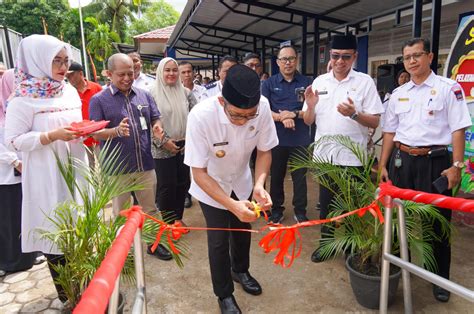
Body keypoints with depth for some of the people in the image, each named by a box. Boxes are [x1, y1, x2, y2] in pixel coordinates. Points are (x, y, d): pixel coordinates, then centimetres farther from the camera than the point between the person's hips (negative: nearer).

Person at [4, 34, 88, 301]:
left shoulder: (70, 91, 8)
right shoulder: (24, 98, -11)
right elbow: (13, 140, -13)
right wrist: (53, 135, -22)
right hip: (47, 177, -6)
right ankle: (66, 294, 23)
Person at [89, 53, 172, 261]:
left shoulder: (144, 95, 6)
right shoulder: (99, 100, -5)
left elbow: (156, 119, 9)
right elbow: (96, 134, -10)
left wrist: (157, 127, -15)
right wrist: (117, 130, -30)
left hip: (146, 165, 3)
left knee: (150, 208, 16)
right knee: (122, 213, 13)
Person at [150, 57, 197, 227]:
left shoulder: (186, 92, 6)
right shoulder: (153, 93, -6)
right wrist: (164, 141, -13)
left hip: (185, 147, 4)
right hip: (163, 149, -4)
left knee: (182, 183, 12)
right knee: (167, 186, 3)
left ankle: (178, 217, 30)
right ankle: (167, 221, 20)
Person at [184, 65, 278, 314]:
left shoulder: (263, 107, -28)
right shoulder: (201, 116, -36)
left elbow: (264, 151, -12)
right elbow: (199, 172, -29)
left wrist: (259, 185, -29)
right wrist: (232, 205, -39)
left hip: (241, 182, 4)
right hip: (211, 187, -3)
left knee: (243, 230, 19)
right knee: (219, 241, 4)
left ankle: (240, 270, 50)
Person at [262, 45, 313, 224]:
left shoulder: (306, 83, 3)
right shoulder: (269, 84, 3)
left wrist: (294, 114, -15)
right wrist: (282, 118, -18)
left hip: (301, 139, 0)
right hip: (276, 139, 0)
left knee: (300, 177, 8)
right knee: (276, 176, 11)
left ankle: (300, 211, 24)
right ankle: (276, 210, 27)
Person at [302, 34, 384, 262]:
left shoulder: (365, 82, -4)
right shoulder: (319, 82, 5)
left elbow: (375, 122, -7)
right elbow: (308, 121, 6)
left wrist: (354, 114, -25)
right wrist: (310, 106, -14)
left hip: (352, 156, -3)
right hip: (324, 154, 4)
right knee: (326, 202, 16)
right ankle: (326, 242, 33)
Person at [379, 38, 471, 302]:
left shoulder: (449, 88, -3)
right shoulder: (398, 94, 10)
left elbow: (458, 129, -6)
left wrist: (457, 166, -13)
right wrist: (383, 165, 9)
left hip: (434, 161, -4)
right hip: (401, 160, 4)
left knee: (437, 220, 6)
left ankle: (440, 278, 24)